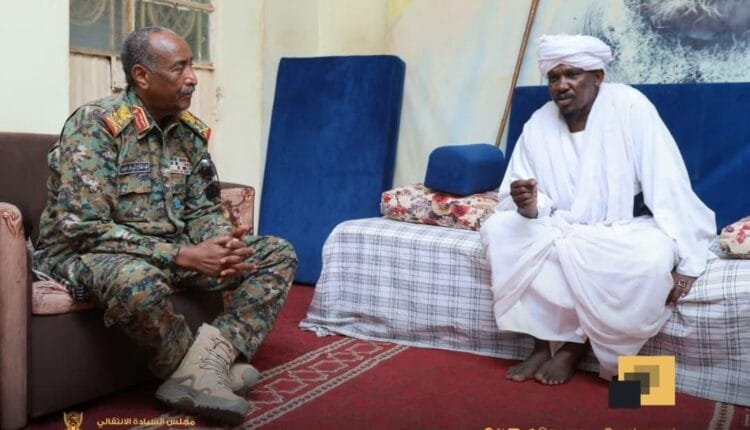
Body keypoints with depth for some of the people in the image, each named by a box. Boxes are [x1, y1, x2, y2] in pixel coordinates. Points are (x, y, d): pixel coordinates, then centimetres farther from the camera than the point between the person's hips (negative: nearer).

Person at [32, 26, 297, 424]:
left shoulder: (190, 131, 3)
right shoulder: (94, 125, -17)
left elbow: (203, 210, 7)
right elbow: (86, 229, -23)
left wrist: (224, 243, -18)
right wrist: (183, 256, -29)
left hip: (172, 250, 7)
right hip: (88, 253, -7)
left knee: (278, 254, -5)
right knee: (138, 281, -43)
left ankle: (205, 363, -23)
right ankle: (211, 364, -13)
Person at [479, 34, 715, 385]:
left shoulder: (629, 106, -14)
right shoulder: (537, 125, -4)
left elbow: (668, 185, -19)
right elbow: (529, 203, -4)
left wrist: (683, 261, -25)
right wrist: (529, 207, -30)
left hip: (628, 230, -3)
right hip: (567, 229, 3)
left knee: (652, 258, -36)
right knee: (498, 229, -18)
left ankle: (576, 345, -12)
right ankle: (545, 339, -12)